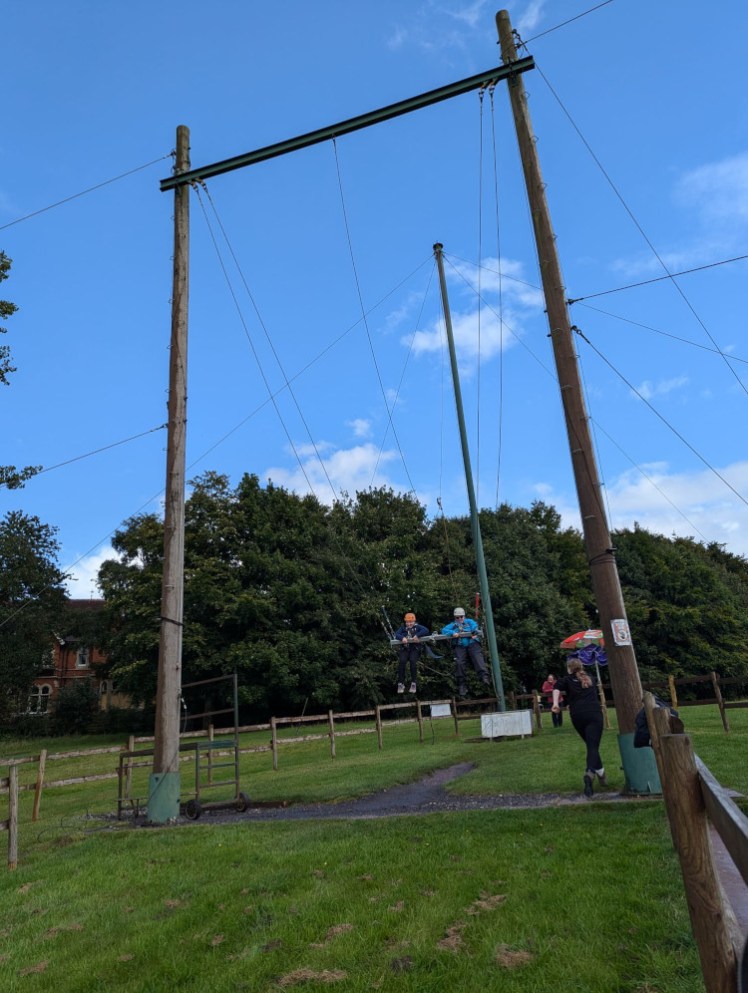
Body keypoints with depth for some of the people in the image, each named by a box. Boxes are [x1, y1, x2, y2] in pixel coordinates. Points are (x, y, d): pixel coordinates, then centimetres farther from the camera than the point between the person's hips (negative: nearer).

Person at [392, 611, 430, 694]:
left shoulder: (417, 627, 6)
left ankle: (413, 683, -14)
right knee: (402, 661, -24)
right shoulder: (402, 627, 10)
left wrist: (417, 635, -21)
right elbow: (396, 634, -5)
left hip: (415, 649, -1)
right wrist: (402, 638, -26)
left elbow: (426, 630, -10)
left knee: (413, 661, -27)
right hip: (404, 648, 1)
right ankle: (401, 684, -14)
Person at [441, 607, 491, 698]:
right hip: (460, 646, 1)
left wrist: (474, 634, -21)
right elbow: (444, 630, 11)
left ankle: (484, 677, -38)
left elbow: (474, 626, 2)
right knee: (459, 663, -15)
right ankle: (462, 685, -11)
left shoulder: (469, 621, 24)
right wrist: (452, 633, -10)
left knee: (478, 659, -23)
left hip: (472, 643, -1)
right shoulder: (453, 625, 28)